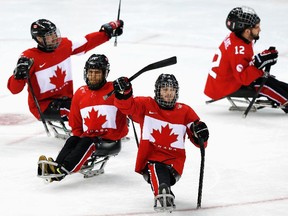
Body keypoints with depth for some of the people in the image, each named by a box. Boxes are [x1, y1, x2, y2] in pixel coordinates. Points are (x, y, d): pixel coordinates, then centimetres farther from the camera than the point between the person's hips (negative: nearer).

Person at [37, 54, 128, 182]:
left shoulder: (114, 90, -2)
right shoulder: (80, 94, 13)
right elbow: (75, 124, 17)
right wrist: (80, 136, 3)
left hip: (110, 141, -6)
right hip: (87, 137, 6)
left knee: (87, 143, -31)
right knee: (72, 141, -22)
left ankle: (64, 169, -53)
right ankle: (57, 164, -46)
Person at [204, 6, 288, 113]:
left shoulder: (235, 38, -1)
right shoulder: (237, 49, -31)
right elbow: (244, 78, -33)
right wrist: (258, 63, -40)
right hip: (225, 88, -10)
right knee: (263, 83, -20)